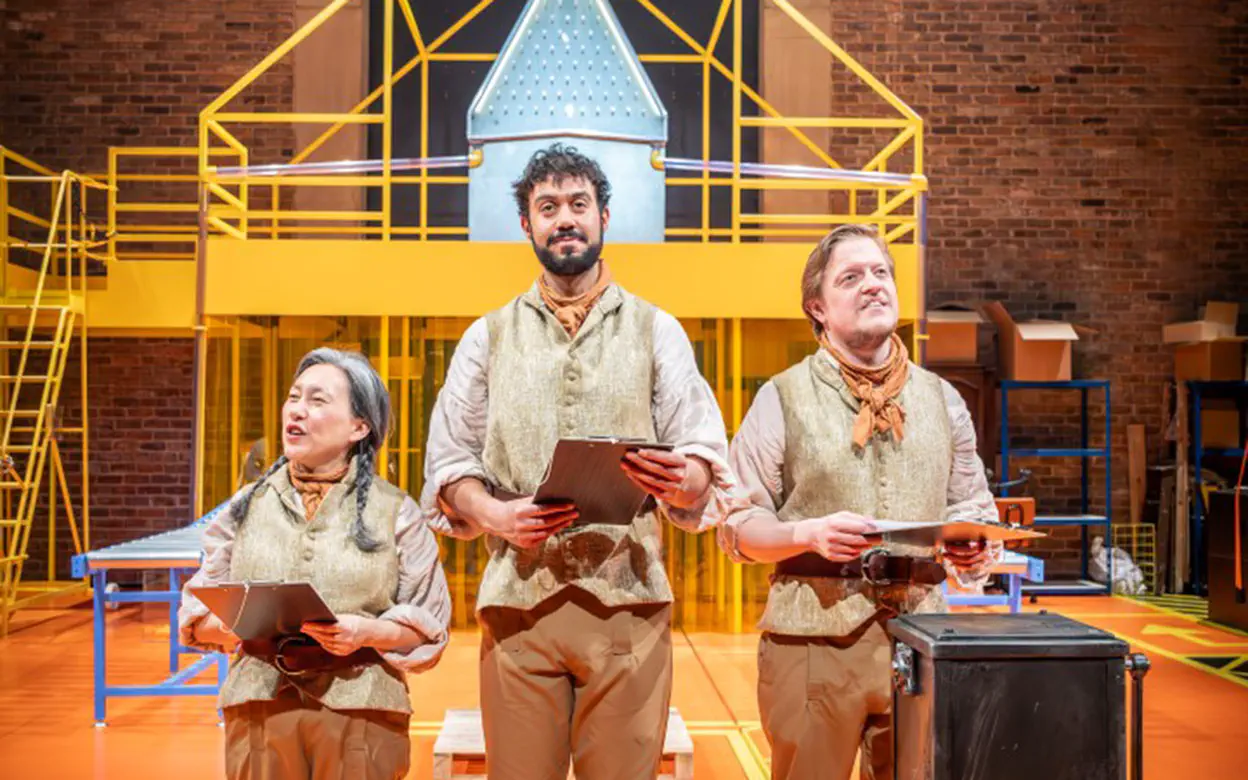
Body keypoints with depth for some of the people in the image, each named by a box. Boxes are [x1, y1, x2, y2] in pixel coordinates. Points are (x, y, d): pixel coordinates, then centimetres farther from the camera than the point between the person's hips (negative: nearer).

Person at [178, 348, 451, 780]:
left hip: (361, 710, -2)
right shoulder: (247, 506, 12)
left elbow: (428, 626, 1)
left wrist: (366, 632, -16)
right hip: (260, 707, 2)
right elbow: (198, 613, 12)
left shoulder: (395, 512, 4)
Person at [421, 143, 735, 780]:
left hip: (628, 600, 0)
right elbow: (447, 464, 10)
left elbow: (706, 455, 5)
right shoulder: (489, 337, 14)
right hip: (518, 600, 1)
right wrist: (493, 514, -11)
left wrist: (686, 482, -19)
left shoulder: (656, 331, 12)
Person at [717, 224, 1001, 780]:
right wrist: (810, 534, -17)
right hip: (814, 635, -3)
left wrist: (975, 546, -4)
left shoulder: (940, 398, 14)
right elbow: (736, 525, 1)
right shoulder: (783, 399, 3)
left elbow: (975, 505, 18)